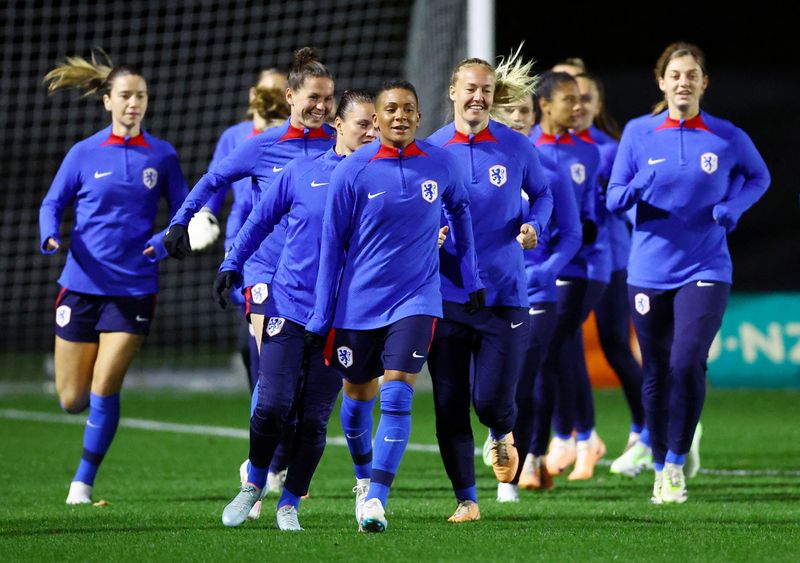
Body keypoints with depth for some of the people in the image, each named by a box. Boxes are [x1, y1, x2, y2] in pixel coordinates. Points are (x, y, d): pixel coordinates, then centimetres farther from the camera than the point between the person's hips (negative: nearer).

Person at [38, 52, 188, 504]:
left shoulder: (162, 156, 1)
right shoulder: (84, 153, 0)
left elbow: (184, 212, 7)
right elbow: (53, 203, 5)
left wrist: (162, 242, -13)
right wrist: (51, 236, -16)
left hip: (134, 289, -1)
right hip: (82, 285, 1)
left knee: (104, 390, -10)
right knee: (72, 400, 4)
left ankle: (84, 480, 5)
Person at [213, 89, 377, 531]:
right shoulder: (301, 172, 2)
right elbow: (260, 220, 13)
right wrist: (232, 265, 9)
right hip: (289, 307, 0)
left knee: (314, 418, 0)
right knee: (273, 406, -8)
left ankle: (289, 505, 15)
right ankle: (253, 486, 17)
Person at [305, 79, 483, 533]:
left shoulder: (442, 164, -3)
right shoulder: (352, 171, -8)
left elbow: (460, 210, 18)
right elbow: (333, 246, -2)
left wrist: (471, 275, 18)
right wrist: (322, 317, -1)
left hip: (416, 298, 0)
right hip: (359, 303, 0)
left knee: (397, 394, -16)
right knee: (358, 397, 13)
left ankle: (376, 500, -17)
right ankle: (365, 476, 41)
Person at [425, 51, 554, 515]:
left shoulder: (516, 147, 0)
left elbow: (542, 193, 15)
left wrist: (534, 225, -5)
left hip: (504, 292, -1)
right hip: (447, 293, 1)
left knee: (492, 399, -7)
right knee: (450, 404, 0)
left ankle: (503, 436, 30)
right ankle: (466, 499, 15)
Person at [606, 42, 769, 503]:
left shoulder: (728, 138, -2)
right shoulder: (638, 133, -1)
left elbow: (759, 177, 16)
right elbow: (614, 200, 2)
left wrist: (734, 206, -4)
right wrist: (637, 188, -21)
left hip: (705, 270, -2)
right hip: (650, 271, 2)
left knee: (687, 362, -20)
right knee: (657, 373, 8)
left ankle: (677, 462, -3)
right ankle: (660, 468, 26)